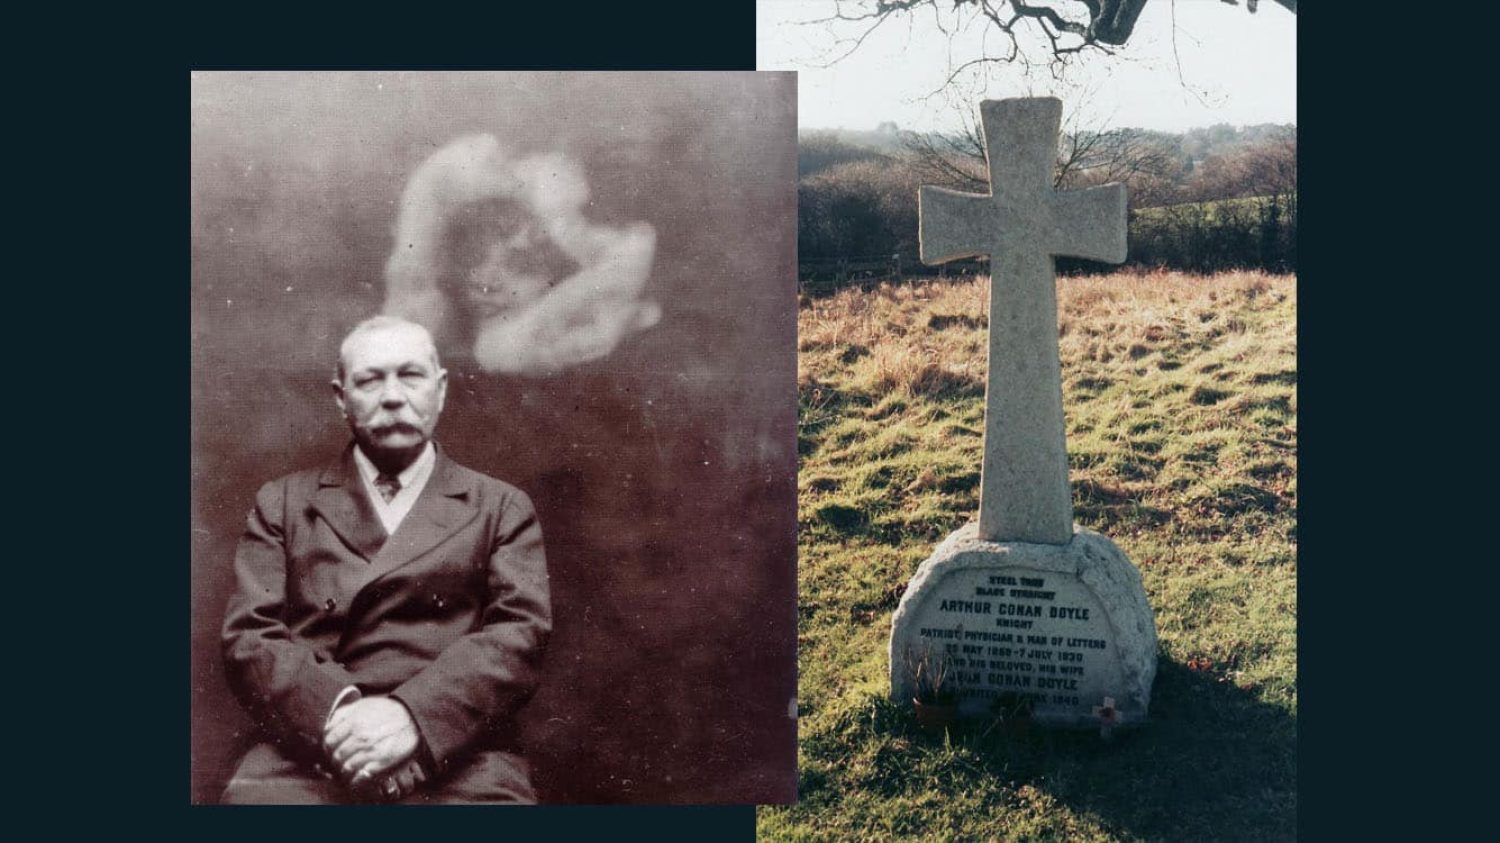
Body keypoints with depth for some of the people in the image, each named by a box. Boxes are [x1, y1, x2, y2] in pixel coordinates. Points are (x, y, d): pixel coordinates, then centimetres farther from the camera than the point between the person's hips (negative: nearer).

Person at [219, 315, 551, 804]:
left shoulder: (503, 507, 16)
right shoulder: (282, 503, 19)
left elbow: (521, 633, 4)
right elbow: (248, 636, 9)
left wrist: (412, 712, -13)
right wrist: (337, 710, -11)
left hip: (455, 752, -1)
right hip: (309, 754, 1)